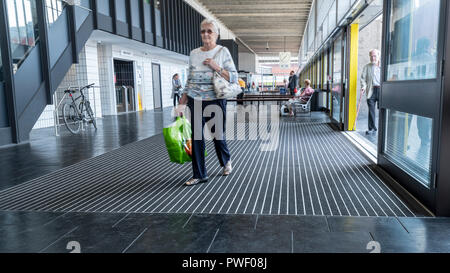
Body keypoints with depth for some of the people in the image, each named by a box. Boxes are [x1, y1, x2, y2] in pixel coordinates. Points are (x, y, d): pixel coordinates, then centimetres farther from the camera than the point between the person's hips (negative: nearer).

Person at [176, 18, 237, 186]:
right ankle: (199, 175, 14)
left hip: (215, 100, -3)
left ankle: (226, 161, 39)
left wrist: (217, 67, -15)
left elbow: (234, 78, -2)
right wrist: (182, 104, 8)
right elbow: (189, 80, 12)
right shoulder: (194, 54, 9)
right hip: (195, 101, 3)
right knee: (196, 138, 2)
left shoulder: (223, 52, 1)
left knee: (218, 135, 7)